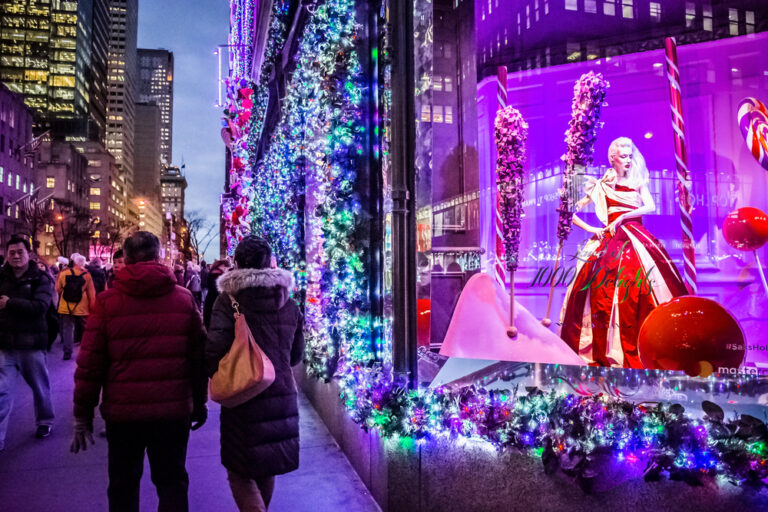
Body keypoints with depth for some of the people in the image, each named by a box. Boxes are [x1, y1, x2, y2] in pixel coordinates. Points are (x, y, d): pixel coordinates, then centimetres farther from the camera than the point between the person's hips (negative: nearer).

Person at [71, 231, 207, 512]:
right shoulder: (185, 297, -1)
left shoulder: (107, 301, -5)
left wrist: (82, 415, 4)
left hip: (123, 411, 0)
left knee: (123, 485, 19)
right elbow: (199, 356, 1)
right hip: (175, 410, 1)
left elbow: (89, 363, -6)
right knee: (172, 483, 14)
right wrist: (199, 402, 12)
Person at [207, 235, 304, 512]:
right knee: (267, 467, 22)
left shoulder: (229, 300, -11)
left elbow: (214, 351, -18)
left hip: (243, 398, -5)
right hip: (282, 395, 5)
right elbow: (296, 355, 9)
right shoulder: (288, 303, 3)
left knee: (240, 472, 7)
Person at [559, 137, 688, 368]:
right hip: (610, 242, -2)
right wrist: (591, 229, -5)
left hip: (638, 241, 2)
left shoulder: (638, 182, 15)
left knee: (643, 292, -10)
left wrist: (621, 217, -13)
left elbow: (650, 207, -2)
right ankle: (602, 353, -6)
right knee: (605, 294, -11)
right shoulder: (601, 185, 8)